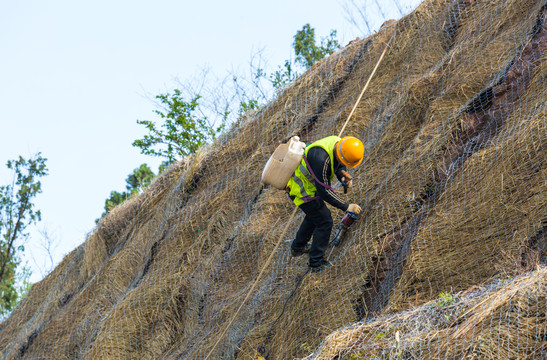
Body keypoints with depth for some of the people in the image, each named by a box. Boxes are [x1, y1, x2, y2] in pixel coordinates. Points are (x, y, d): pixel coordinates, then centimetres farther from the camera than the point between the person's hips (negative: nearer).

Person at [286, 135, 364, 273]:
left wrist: (343, 176, -12)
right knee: (324, 222, -3)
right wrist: (346, 206, -28)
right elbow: (324, 190, -34)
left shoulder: (338, 144, -11)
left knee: (314, 215, 28)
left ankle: (298, 246, 47)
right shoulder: (321, 158, -39)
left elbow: (339, 166, 10)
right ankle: (316, 263, 7)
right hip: (302, 191, -9)